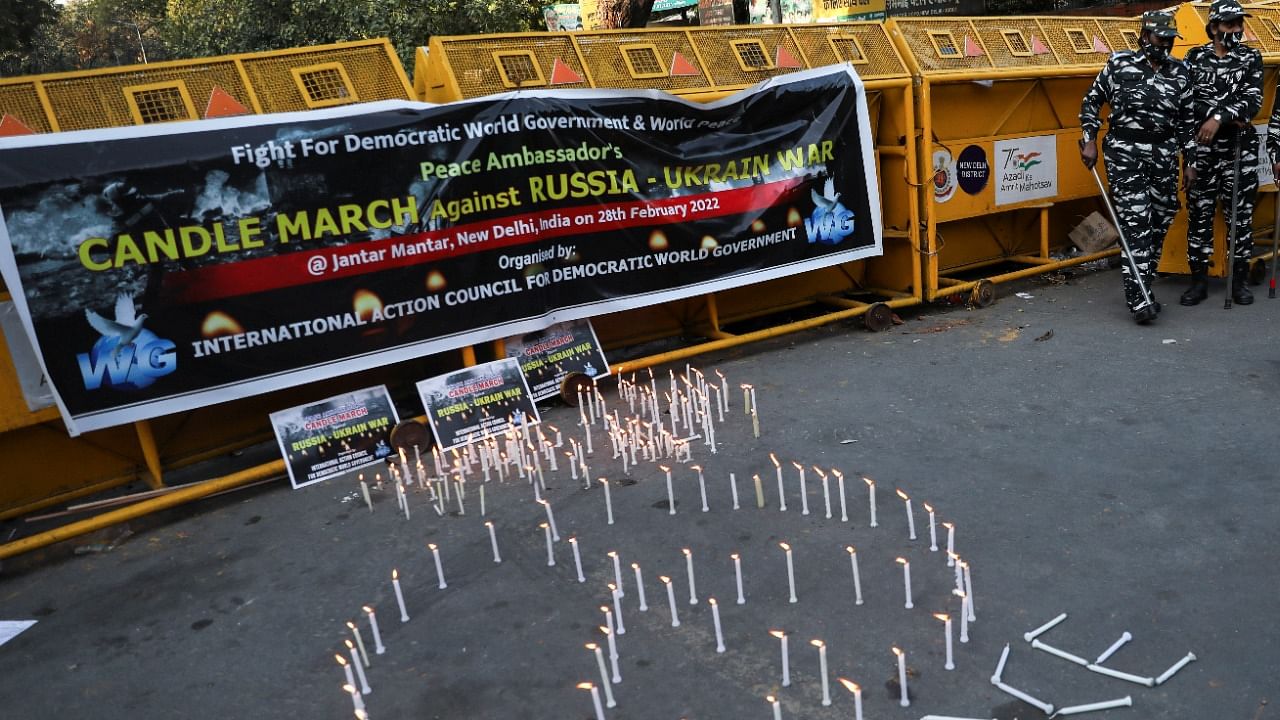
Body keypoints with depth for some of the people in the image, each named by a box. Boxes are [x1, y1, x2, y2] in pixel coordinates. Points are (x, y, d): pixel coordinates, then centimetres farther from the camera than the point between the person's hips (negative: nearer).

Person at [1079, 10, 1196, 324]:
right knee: (1136, 223, -12)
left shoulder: (1180, 72, 9)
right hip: (1124, 152, -4)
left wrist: (1190, 162, 12)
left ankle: (1143, 287, 21)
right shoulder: (1119, 64, 0)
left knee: (1159, 223, 7)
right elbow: (1091, 100, 8)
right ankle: (1140, 300, -13)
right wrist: (1089, 141, 0)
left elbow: (1188, 120, 14)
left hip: (1164, 155, 5)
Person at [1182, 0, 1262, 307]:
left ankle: (1238, 280, 14)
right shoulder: (1194, 57, 6)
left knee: (1240, 215, 4)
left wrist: (1219, 117, -23)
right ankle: (1199, 280, 11)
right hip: (1201, 148, 0)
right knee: (1199, 214, 3)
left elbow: (1253, 100, -7)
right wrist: (1230, 116, -13)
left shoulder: (1250, 58, 6)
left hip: (1240, 149, 0)